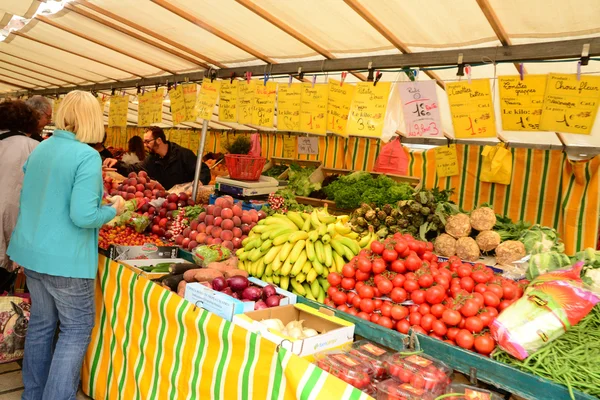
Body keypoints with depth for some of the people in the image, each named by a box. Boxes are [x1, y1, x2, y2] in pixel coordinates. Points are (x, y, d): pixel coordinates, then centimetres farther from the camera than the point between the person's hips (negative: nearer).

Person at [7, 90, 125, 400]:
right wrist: (114, 210, -8)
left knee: (40, 321, 21)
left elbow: (27, 200, 16)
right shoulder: (87, 156, -18)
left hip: (30, 250, 8)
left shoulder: (39, 149, 6)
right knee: (76, 328, 8)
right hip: (65, 258, -8)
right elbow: (82, 216, -24)